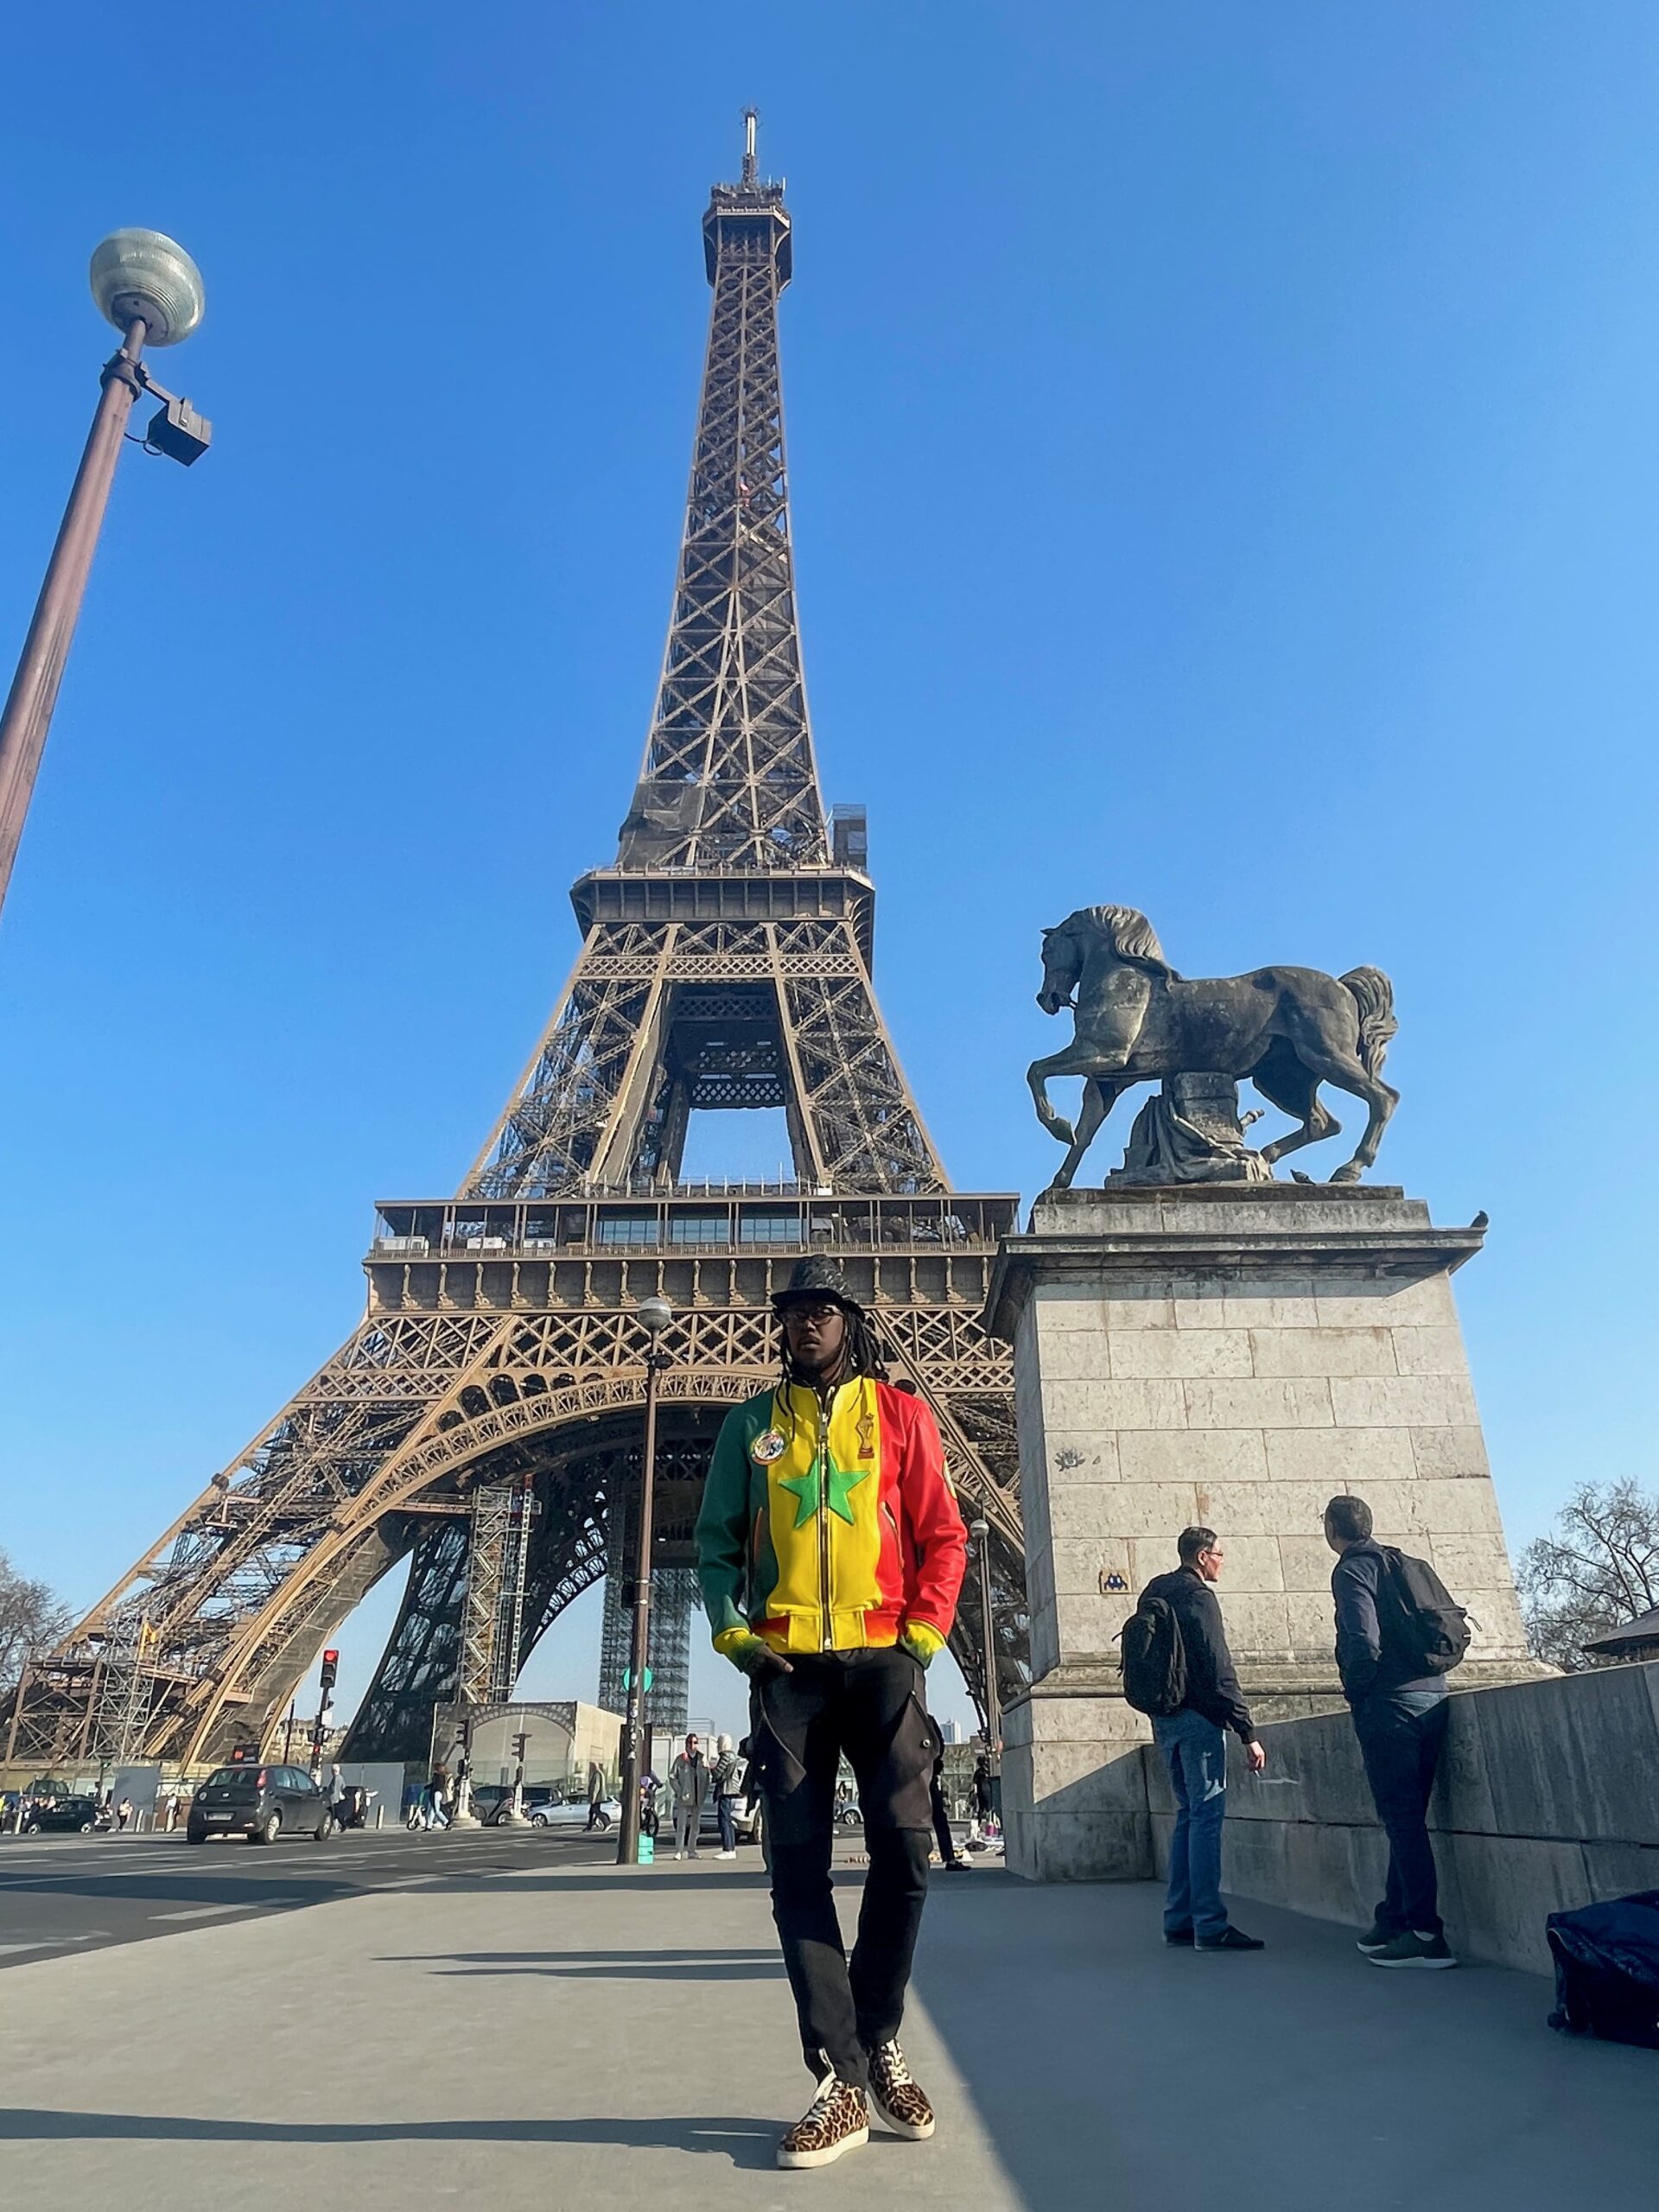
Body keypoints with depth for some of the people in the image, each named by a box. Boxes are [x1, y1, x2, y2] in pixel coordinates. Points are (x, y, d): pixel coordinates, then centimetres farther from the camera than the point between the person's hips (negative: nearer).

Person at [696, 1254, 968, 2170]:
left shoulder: (899, 1414, 7)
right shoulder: (751, 1423, 10)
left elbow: (944, 1536, 6)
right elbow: (715, 1540, 10)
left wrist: (923, 1631, -6)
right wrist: (731, 1629, -4)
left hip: (880, 1656, -1)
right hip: (786, 1664, 1)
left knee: (903, 1849, -5)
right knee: (797, 1867, -1)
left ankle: (878, 2039, 19)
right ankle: (844, 2081, 8)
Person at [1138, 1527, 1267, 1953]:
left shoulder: (1153, 1592, 16)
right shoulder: (1197, 1596, -11)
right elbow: (1219, 1670, -15)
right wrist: (1248, 1733, -14)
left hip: (1164, 1717, 9)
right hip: (1197, 1716, -8)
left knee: (1188, 1812, 14)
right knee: (1207, 1814, -6)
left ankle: (1179, 1919, 15)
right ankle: (1209, 1925, -6)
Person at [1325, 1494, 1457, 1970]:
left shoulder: (1352, 1569, -6)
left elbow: (1363, 1641, -18)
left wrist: (1357, 1696, -3)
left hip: (1389, 1704, -8)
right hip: (1431, 1696, 8)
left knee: (1401, 1817, -4)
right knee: (1407, 1816, 13)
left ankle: (1426, 1934, -4)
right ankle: (1395, 1918, 20)